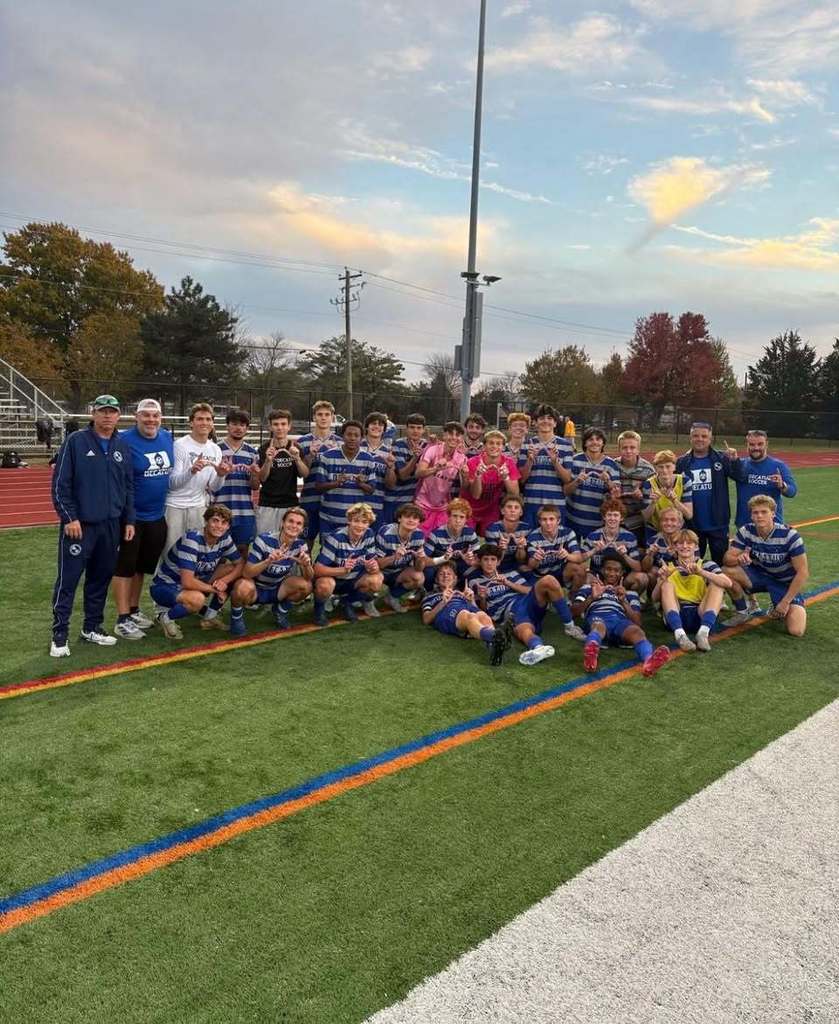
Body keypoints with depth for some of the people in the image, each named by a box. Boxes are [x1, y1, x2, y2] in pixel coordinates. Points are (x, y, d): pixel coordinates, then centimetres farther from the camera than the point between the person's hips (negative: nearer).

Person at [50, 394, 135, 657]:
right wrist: (69, 517, -12)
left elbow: (128, 487, 15)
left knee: (101, 578, 12)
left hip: (111, 525, 5)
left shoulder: (122, 447, 10)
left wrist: (129, 520, 11)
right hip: (79, 524, -5)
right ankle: (59, 635, 7)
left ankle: (92, 628, 25)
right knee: (67, 580, -1)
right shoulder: (76, 441, -4)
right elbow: (60, 483, -6)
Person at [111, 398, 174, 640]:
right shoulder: (125, 441, -15)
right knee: (124, 567, 2)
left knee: (143, 566, 17)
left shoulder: (167, 438, 6)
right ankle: (123, 620, 9)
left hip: (157, 516, 7)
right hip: (131, 516, -7)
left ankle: (134, 611, 31)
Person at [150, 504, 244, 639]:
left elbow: (241, 564, -1)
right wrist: (215, 589, -21)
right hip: (164, 587, -8)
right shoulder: (192, 539, -29)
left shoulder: (224, 538, -8)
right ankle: (166, 618, -6)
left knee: (232, 570, -5)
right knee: (197, 599, -38)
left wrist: (224, 581, -20)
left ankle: (210, 617, 7)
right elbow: (187, 582, -35)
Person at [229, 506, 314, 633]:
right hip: (255, 589, -4)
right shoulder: (264, 540, -22)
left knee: (306, 586, -21)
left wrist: (306, 565, -32)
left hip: (278, 590, 4)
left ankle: (280, 610, 9)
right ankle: (236, 615, -2)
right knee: (243, 587, -38)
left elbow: (309, 578, -8)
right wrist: (268, 561, -44)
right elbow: (246, 573, -27)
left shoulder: (300, 545, -9)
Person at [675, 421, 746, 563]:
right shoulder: (682, 462, 0)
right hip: (692, 525, 1)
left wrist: (735, 460, -28)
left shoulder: (721, 459, -2)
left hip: (718, 524, -1)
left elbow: (740, 477, -11)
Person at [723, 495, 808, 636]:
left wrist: (785, 602, -21)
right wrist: (738, 559, -40)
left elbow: (802, 572, -20)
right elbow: (728, 558, -14)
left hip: (785, 583, -3)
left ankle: (780, 609, 16)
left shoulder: (789, 535, -24)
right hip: (759, 575, 3)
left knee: (796, 631, -20)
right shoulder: (746, 531, -14)